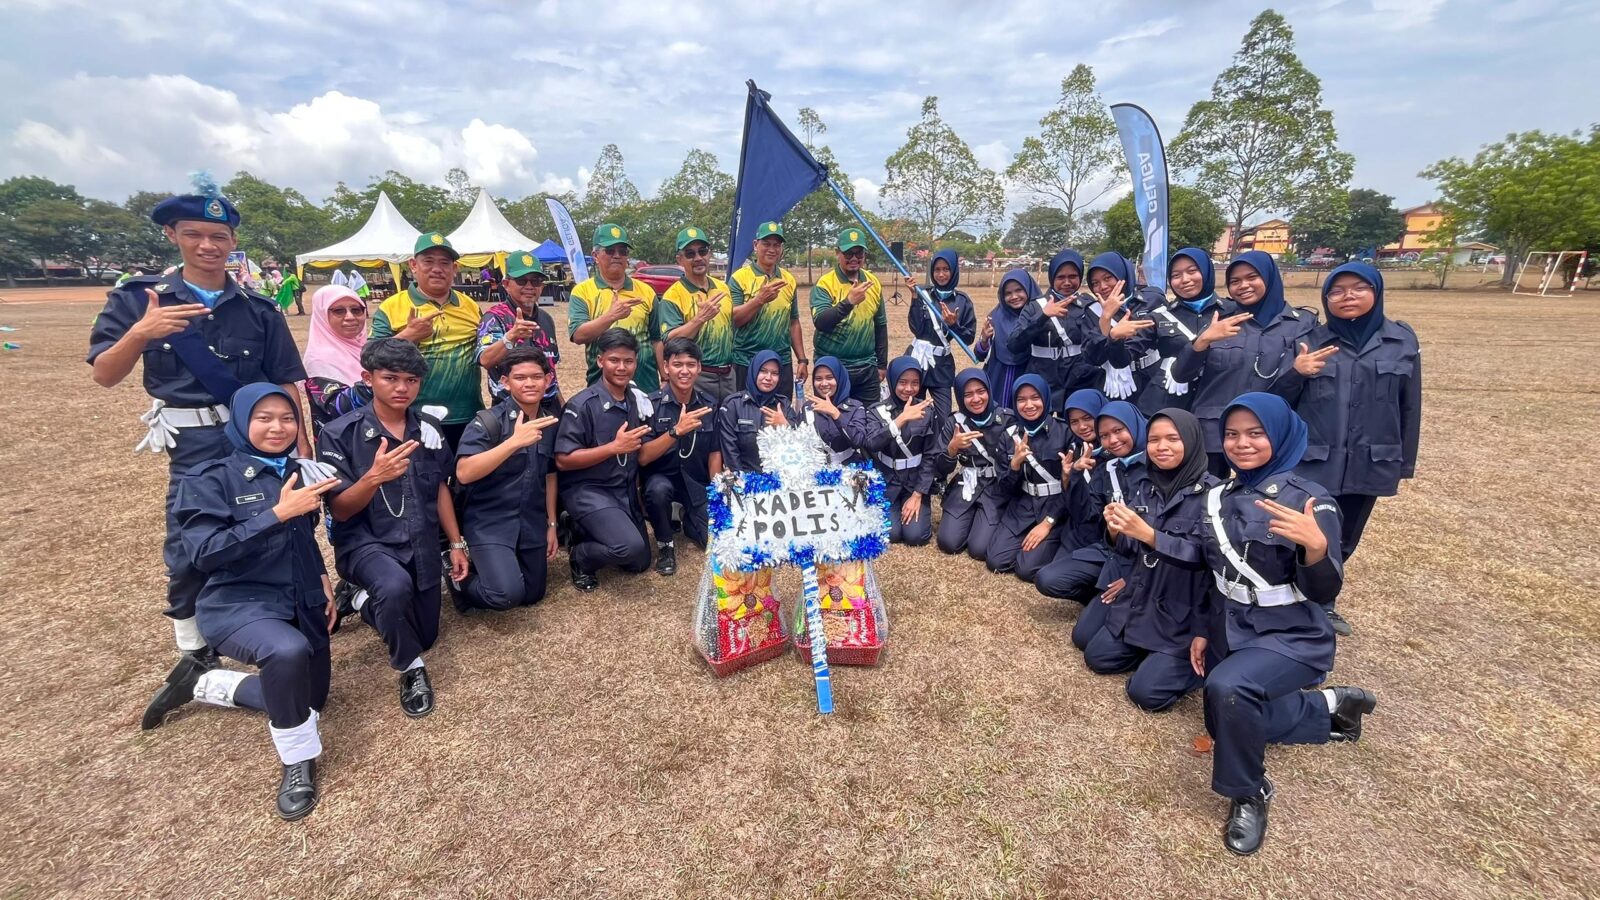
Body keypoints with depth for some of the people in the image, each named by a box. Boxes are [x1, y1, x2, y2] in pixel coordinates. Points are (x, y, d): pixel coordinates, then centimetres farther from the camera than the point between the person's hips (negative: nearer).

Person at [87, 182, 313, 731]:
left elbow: (287, 383, 2)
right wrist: (140, 333, -22)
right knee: (188, 552, 2)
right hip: (195, 447, 0)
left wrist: (300, 445, -4)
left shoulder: (258, 309, 2)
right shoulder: (138, 298, 1)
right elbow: (104, 377, -3)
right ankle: (194, 660, 19)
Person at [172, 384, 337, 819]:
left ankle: (216, 684, 36)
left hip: (302, 603, 6)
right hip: (239, 602, -6)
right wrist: (277, 513, -27)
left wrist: (322, 580, 7)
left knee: (309, 699, 13)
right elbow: (203, 553, -21)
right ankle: (298, 761, -14)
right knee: (288, 651, -38)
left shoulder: (299, 473, 5)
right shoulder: (211, 478, -10)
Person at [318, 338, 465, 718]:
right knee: (395, 586, -38)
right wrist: (374, 477, -34)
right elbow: (340, 511, -14)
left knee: (426, 636, 11)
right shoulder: (340, 433, -13)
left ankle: (364, 600, 40)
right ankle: (411, 669, -10)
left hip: (421, 544, 5)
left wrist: (456, 543, 10)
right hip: (365, 541, -4)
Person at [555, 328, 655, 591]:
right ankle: (580, 556, 1)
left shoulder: (637, 401, 5)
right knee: (631, 547, -28)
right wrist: (615, 447, -23)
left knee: (640, 562, 12)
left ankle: (585, 531, 29)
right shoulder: (582, 404, -16)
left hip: (625, 490, 7)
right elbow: (563, 460, -20)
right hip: (588, 489, -7)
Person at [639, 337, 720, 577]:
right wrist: (676, 431, -34)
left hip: (697, 482, 3)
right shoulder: (651, 404, -14)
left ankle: (689, 522, 22)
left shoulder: (709, 404, -4)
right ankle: (665, 544, -8)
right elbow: (642, 457, -20)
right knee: (658, 489, -37)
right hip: (662, 476, -2)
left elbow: (715, 452, 4)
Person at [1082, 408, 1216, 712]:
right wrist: (1116, 531, -15)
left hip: (1186, 610, -6)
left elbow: (1205, 556, -24)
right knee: (1097, 657, 3)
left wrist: (1148, 533, -33)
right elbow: (1131, 550, 7)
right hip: (1142, 598, 6)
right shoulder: (1145, 485, 3)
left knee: (1145, 692, -12)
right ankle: (1152, 651, 23)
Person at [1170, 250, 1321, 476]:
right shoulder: (1221, 320, 7)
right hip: (1210, 435, 1)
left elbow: (1285, 390, 2)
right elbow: (1180, 374, -3)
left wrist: (1297, 370, -19)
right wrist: (1203, 340, -19)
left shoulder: (1301, 324, 3)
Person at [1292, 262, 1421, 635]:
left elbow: (1409, 407, 8)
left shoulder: (1402, 340, 3)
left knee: (1344, 541, 16)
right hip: (1311, 464, -3)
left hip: (1369, 465, 3)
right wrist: (1293, 373, -20)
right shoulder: (1311, 340, -2)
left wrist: (1404, 464, 9)